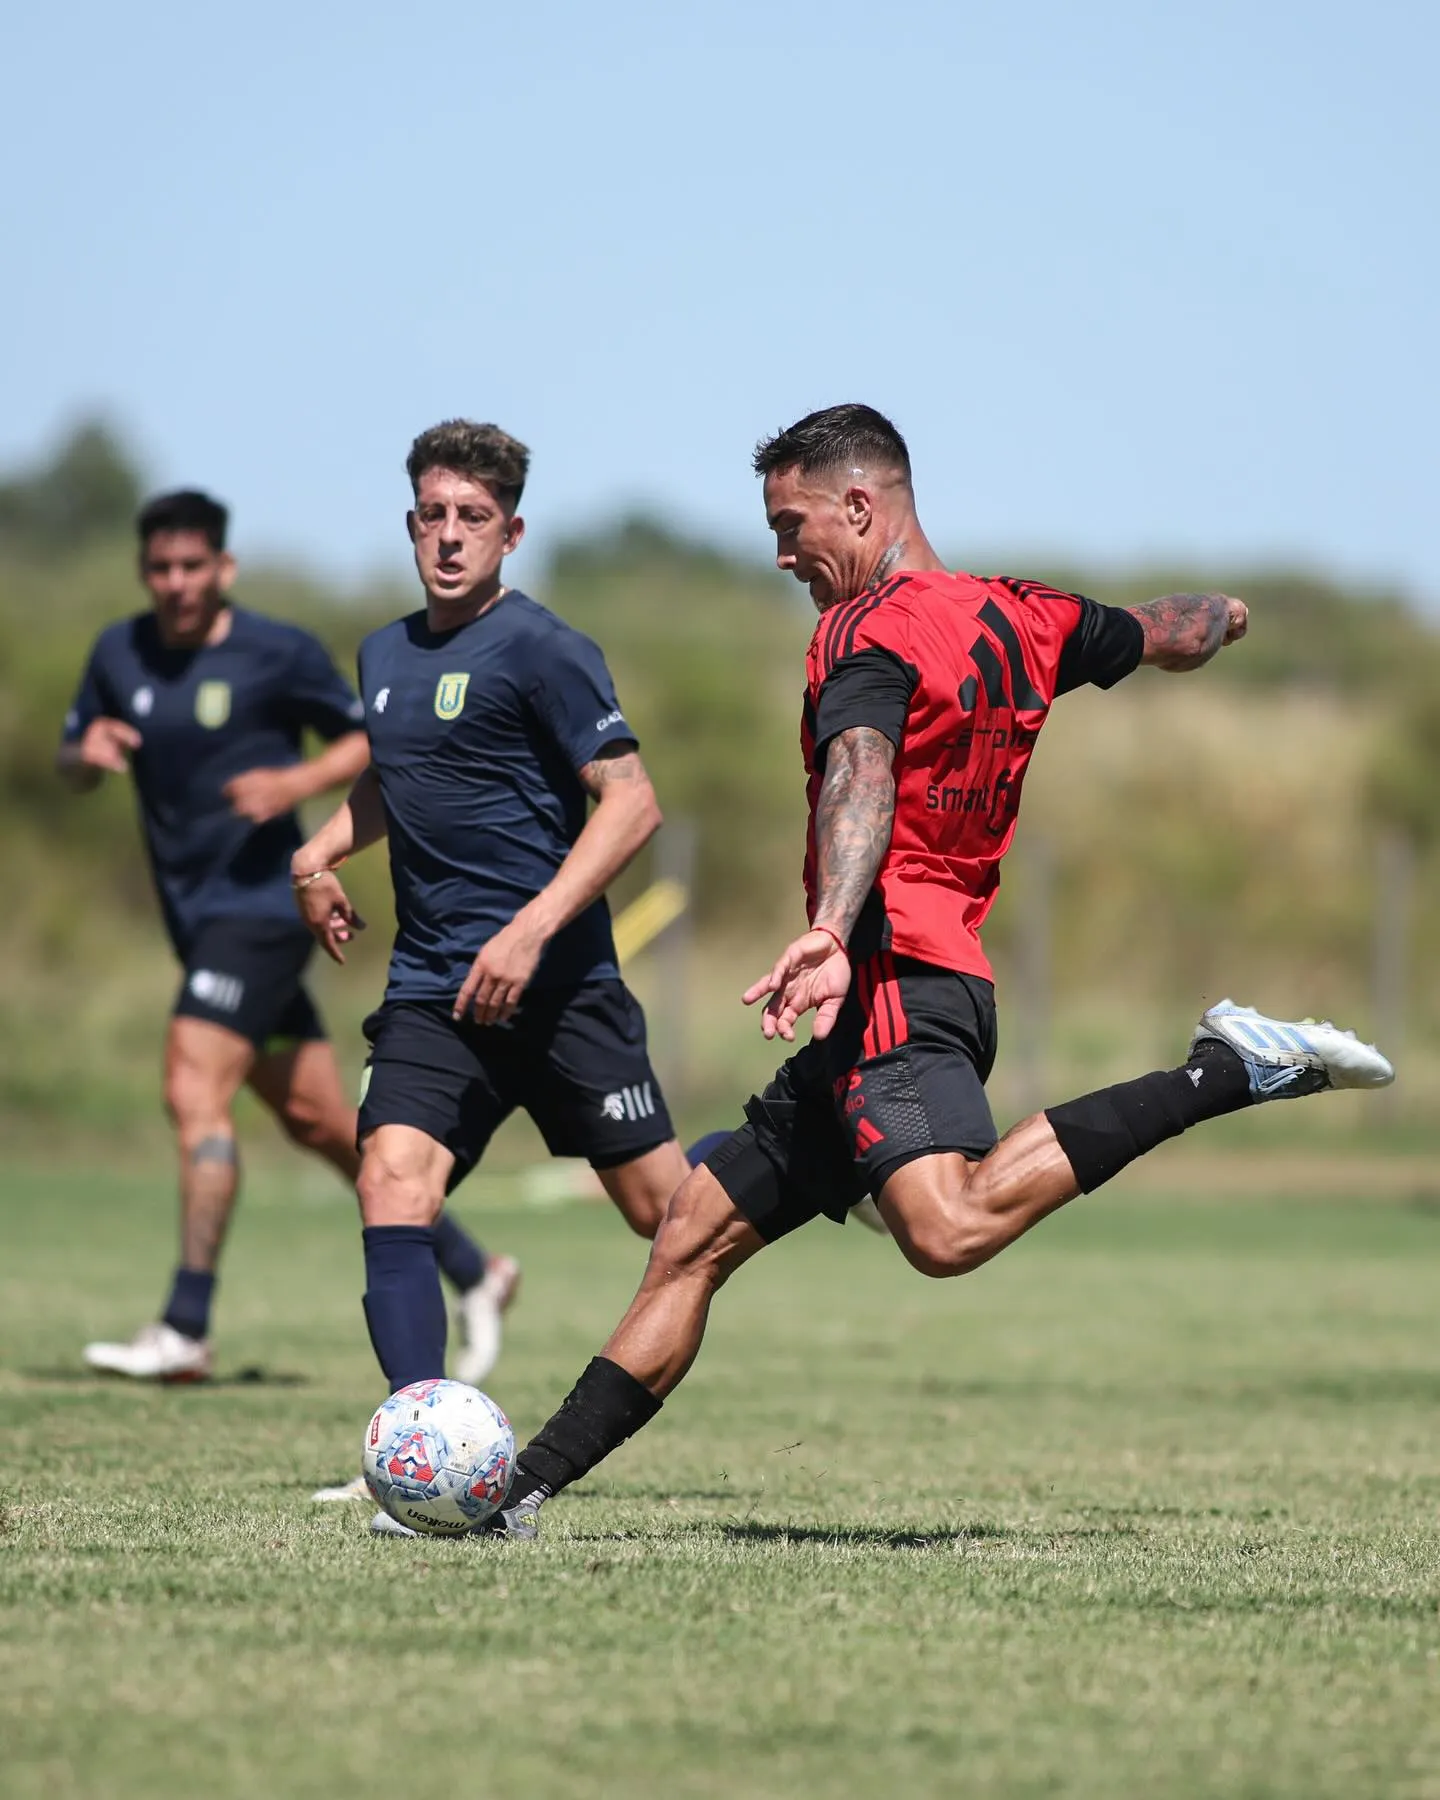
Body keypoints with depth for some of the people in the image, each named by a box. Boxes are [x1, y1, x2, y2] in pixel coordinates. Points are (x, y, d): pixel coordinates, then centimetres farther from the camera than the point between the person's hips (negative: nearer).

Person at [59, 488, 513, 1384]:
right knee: (315, 1118, 10)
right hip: (195, 913, 7)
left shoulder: (279, 653, -7)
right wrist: (88, 749, -9)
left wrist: (298, 781, -17)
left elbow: (368, 739, 1)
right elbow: (74, 768, 15)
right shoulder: (120, 653, 7)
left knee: (195, 1091, -19)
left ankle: (186, 1329, -20)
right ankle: (474, 1271, 23)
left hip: (261, 903, -7)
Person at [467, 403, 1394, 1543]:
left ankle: (1231, 1073, -24)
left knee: (950, 1229, -34)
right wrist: (1223, 615, 59)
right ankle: (520, 1489, 11)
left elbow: (863, 774, -26)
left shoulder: (871, 629, -7)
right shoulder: (1021, 619, 18)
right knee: (693, 1240, 11)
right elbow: (1177, 636, 34)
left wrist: (830, 932, -42)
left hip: (895, 978, -11)